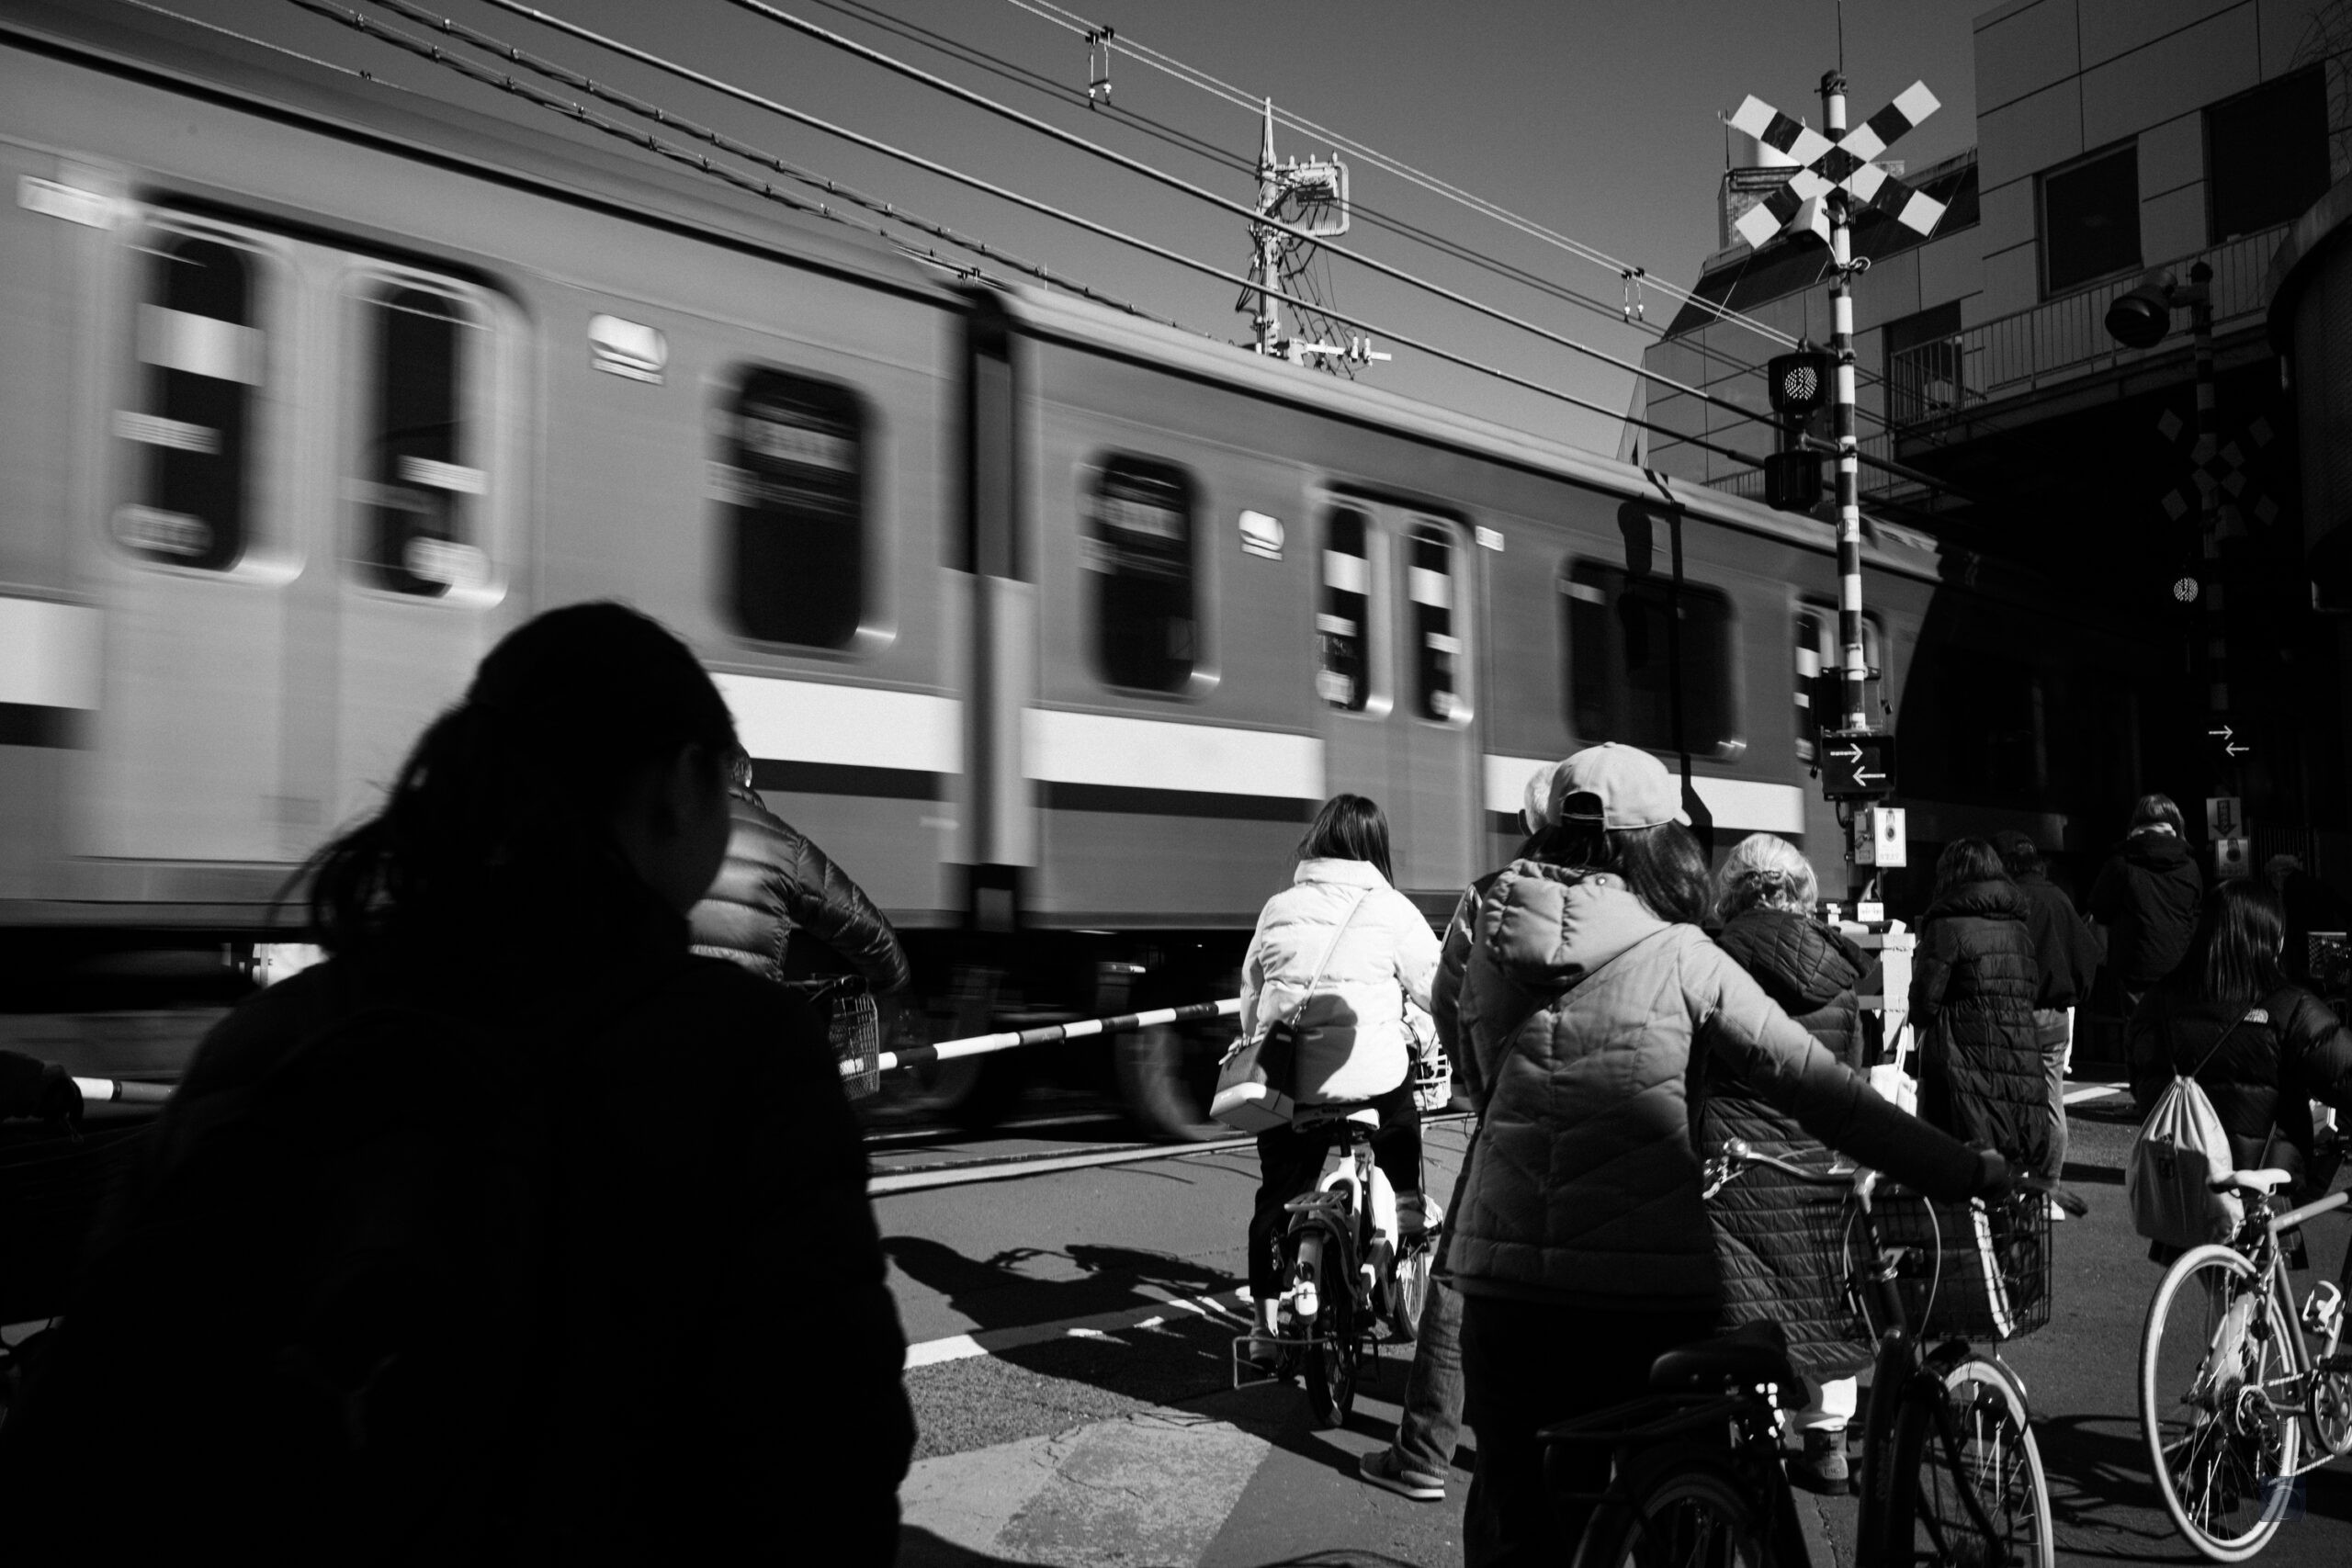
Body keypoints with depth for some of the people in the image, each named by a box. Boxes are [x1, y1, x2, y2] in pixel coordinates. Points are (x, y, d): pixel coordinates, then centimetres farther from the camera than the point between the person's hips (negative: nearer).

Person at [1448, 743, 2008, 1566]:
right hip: (1647, 1283, -2)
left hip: (1505, 1273, 3)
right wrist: (1968, 1171, 0)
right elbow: (1817, 1085, -6)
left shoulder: (1495, 947, 4)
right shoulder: (1678, 956, -4)